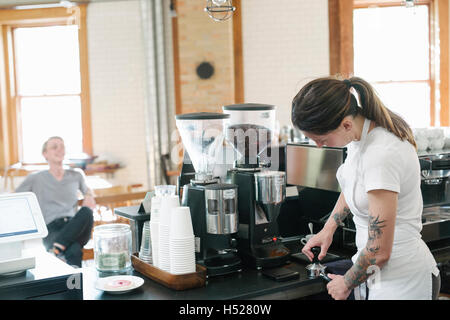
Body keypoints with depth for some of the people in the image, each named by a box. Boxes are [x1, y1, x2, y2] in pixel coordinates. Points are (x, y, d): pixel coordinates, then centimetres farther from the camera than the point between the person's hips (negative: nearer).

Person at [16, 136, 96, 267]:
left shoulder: (76, 176, 21)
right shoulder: (35, 179, 11)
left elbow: (86, 190, 43)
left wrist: (89, 196, 17)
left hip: (76, 227, 3)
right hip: (51, 229, -3)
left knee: (86, 211, -37)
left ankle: (56, 248, -42)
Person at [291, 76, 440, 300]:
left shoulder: (382, 155, -30)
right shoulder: (361, 133, -3)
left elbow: (379, 252, -24)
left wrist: (346, 284, -8)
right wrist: (328, 228, 12)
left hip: (403, 284, -8)